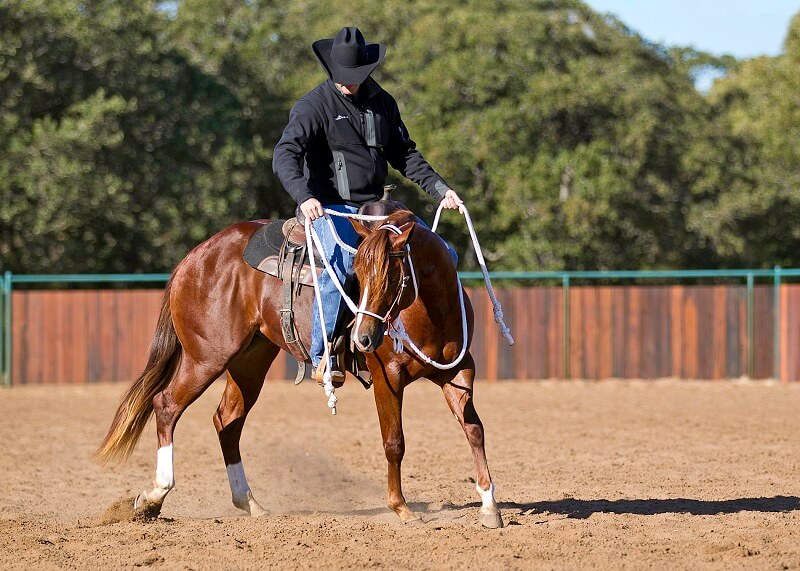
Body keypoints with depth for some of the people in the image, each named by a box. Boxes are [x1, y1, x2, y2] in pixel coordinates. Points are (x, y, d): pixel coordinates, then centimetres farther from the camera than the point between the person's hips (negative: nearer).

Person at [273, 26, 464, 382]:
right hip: (331, 207, -6)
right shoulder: (315, 105, -8)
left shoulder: (382, 103, 10)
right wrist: (304, 196, -38)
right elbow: (285, 155, -20)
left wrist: (439, 189, 10)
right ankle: (323, 358, -30)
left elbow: (404, 155, 21)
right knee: (339, 264, -34)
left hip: (375, 205, 6)